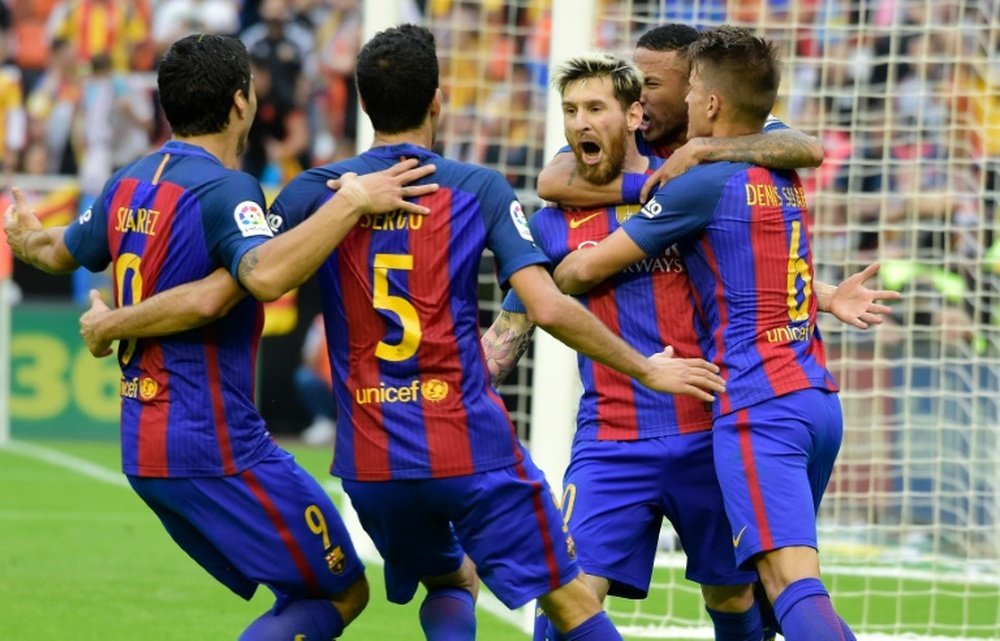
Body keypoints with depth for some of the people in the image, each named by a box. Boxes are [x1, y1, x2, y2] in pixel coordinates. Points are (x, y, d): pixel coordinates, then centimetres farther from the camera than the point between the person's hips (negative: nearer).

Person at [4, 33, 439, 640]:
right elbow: (266, 273, -37)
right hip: (217, 446, -9)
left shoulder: (128, 186, 10)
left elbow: (61, 251, 30)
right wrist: (351, 201, -31)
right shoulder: (224, 190, -16)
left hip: (143, 447, 9)